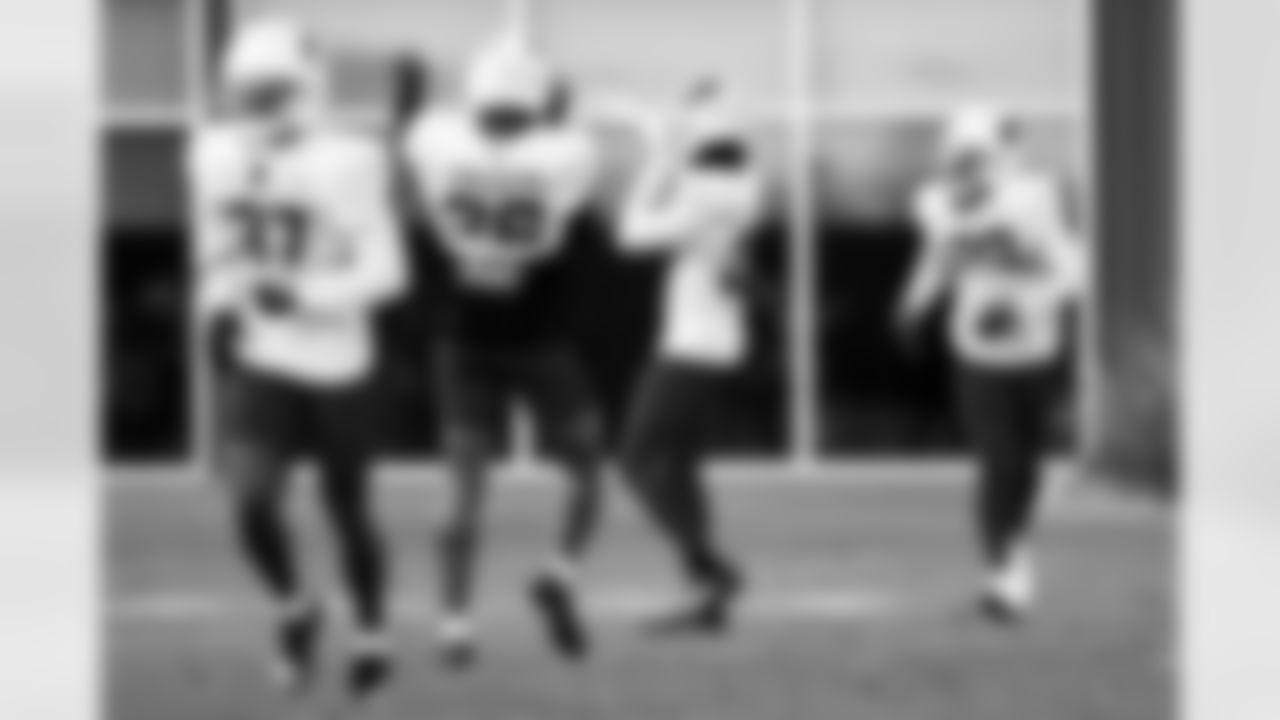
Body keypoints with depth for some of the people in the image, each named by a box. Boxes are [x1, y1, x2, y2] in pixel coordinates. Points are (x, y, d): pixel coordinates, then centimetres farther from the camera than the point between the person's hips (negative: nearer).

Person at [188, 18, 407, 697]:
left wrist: (304, 295, -26)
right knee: (251, 501, -15)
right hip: (255, 362, 2)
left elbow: (384, 270, -14)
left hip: (337, 364, -2)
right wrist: (219, 302, 2)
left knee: (349, 508, 11)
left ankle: (371, 634, 34)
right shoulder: (218, 156, 1)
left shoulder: (346, 162, -14)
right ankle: (294, 608, 13)